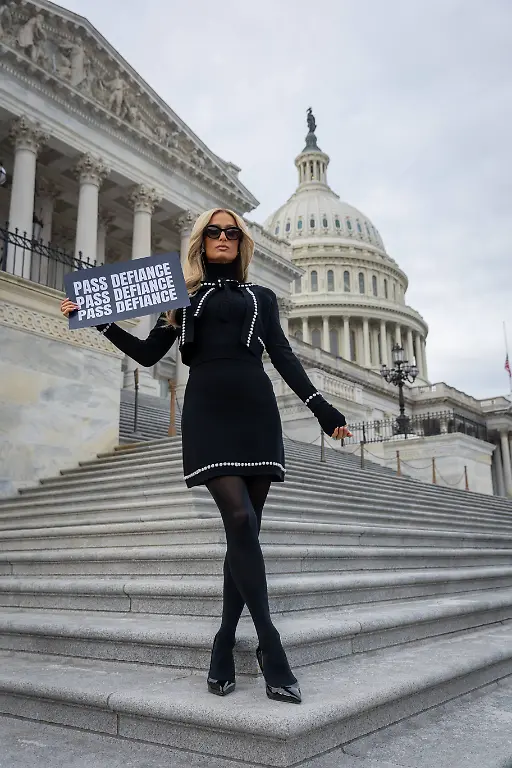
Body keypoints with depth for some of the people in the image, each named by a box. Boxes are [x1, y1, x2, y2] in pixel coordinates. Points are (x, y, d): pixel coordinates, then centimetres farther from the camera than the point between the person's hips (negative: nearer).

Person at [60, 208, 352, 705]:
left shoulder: (261, 297, 22)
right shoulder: (185, 297, 20)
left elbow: (284, 359, 14)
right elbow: (147, 353, 15)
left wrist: (321, 409, 3)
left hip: (256, 410, 2)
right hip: (207, 411, -2)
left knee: (245, 529, -2)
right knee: (239, 520, -19)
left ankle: (224, 647, 8)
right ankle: (270, 648, -17)